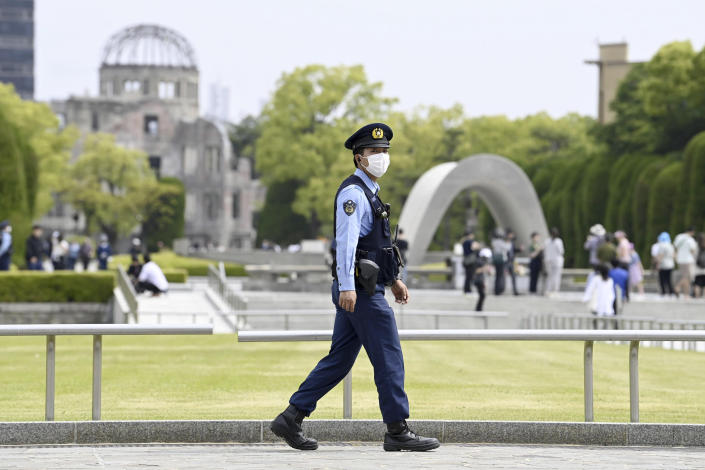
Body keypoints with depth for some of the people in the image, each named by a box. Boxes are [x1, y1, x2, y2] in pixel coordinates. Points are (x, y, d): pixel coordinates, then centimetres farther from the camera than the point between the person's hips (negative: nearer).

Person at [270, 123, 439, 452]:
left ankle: (291, 419, 9)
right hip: (360, 291, -10)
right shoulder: (352, 192, -11)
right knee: (389, 359, -5)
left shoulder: (368, 192, 21)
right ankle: (397, 432, 1)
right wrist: (347, 286, -29)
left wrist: (393, 279, 28)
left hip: (363, 290, 10)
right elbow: (346, 240, -22)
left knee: (339, 360, 9)